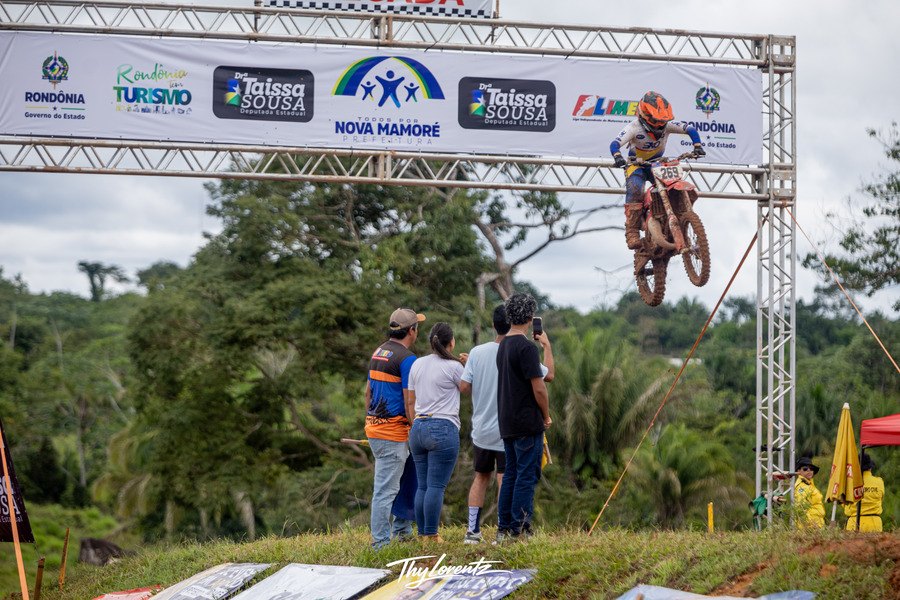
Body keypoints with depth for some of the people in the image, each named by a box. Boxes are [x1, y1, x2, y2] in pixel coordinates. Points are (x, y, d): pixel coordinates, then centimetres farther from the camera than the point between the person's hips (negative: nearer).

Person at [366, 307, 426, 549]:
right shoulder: (407, 359, -14)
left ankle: (402, 531, 25)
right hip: (393, 431, -9)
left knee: (406, 478, 21)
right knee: (386, 488, -7)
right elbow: (409, 402, -16)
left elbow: (368, 391, 19)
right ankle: (381, 542, -5)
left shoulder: (378, 352, 13)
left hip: (374, 428, 9)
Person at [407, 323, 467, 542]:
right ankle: (431, 536, -7)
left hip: (418, 428, 6)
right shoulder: (453, 367, -7)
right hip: (443, 430, -6)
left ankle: (421, 534, 10)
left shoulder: (417, 365, 11)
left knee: (422, 486, 9)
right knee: (436, 486, -5)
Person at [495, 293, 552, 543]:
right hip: (527, 423, -8)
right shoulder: (526, 347, -16)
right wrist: (547, 416, -3)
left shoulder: (503, 346, 11)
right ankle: (520, 530, -5)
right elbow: (538, 388, -18)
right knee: (527, 476, -4)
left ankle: (503, 530, 12)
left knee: (511, 474, 12)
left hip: (507, 423, 8)